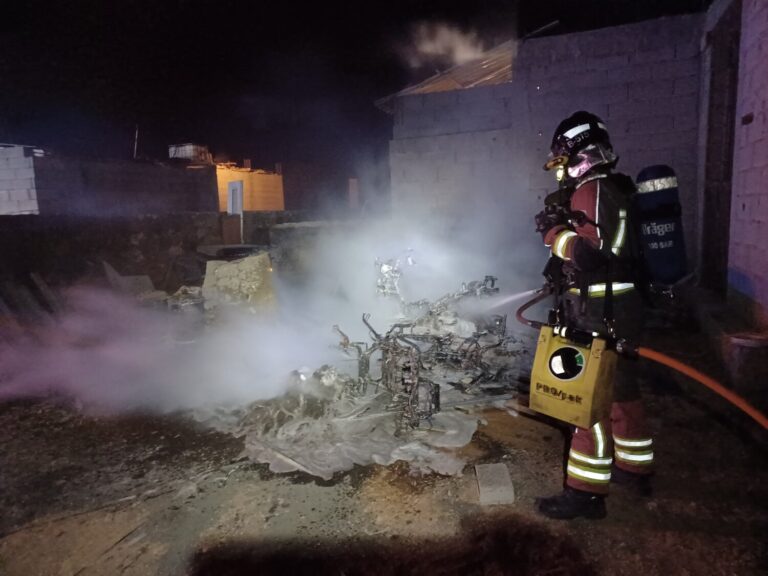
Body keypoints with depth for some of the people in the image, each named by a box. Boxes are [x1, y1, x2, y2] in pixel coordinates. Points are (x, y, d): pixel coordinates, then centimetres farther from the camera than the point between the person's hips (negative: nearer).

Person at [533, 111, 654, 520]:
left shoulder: (591, 190, -14)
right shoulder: (616, 188, 16)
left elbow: (586, 249, -26)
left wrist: (551, 231, -11)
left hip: (599, 312, -10)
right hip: (621, 305, 10)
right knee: (621, 389, 20)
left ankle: (586, 491, 3)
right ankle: (635, 468, 36)